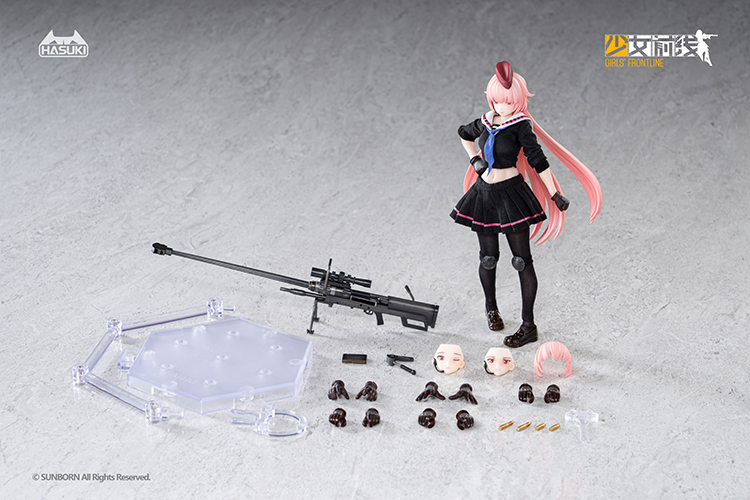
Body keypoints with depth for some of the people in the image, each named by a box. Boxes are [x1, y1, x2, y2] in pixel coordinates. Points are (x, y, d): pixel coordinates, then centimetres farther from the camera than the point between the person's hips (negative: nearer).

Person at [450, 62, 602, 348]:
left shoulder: (522, 125, -9)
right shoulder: (486, 122, 6)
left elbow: (538, 161, -13)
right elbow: (464, 134, 28)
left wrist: (555, 195, -14)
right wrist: (474, 159, 14)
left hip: (511, 194, -5)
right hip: (484, 193, 5)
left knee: (522, 260, -2)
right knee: (488, 258, 13)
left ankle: (528, 326, 3)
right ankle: (491, 307, 38)